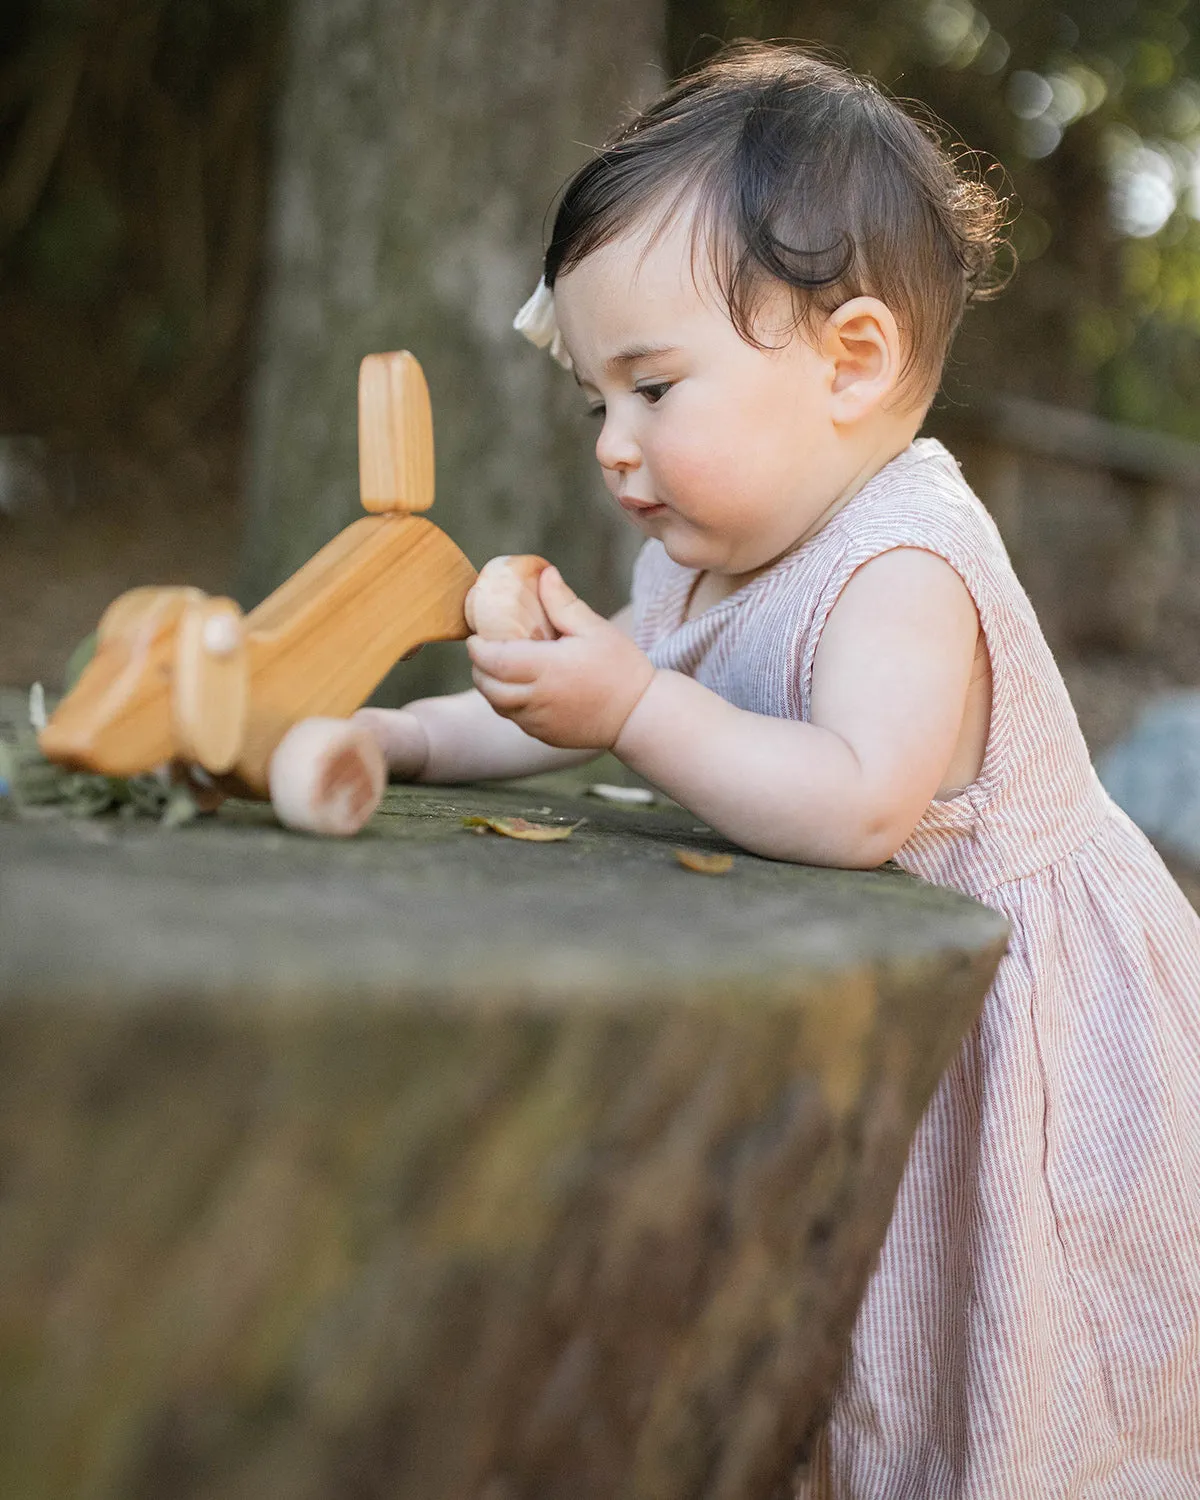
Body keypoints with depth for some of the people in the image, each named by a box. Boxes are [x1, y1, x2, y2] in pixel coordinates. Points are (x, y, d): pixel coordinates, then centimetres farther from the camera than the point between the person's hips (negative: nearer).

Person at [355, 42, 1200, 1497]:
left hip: (1020, 1029, -8)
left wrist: (638, 706, -38)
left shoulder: (902, 569, -27)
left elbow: (856, 803, -42)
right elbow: (585, 712, 14)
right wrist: (400, 736, 5)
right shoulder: (703, 557, 2)